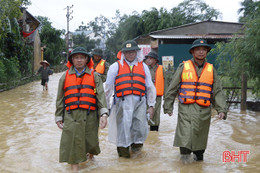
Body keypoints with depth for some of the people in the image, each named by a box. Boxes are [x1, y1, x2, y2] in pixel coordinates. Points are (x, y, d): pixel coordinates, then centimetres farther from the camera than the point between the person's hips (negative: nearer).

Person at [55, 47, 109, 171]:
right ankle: (74, 168, 3)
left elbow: (101, 95, -2)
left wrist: (104, 114, -15)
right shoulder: (65, 77, 14)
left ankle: (91, 154, 41)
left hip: (90, 115, 0)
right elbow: (60, 99, 16)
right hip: (71, 115, 0)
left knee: (91, 141, 8)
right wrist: (58, 117, 12)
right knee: (72, 142, -7)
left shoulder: (94, 76, 10)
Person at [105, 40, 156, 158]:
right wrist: (105, 106, 13)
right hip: (123, 102, -1)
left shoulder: (143, 66, 19)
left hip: (140, 102, 2)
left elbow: (150, 87, 20)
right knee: (124, 126, -4)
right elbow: (108, 88, 14)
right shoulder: (116, 67, 12)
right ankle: (123, 149, 14)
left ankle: (136, 145, 23)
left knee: (140, 128, -4)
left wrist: (151, 105, 16)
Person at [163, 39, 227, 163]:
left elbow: (217, 92, 10)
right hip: (186, 107, -2)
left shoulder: (211, 69, 11)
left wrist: (221, 109, -1)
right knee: (185, 133, -15)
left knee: (200, 136, 10)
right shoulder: (183, 67, 4)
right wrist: (168, 107, 6)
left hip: (203, 110, 2)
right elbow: (172, 89, 7)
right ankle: (185, 154, 3)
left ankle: (198, 156, 28)